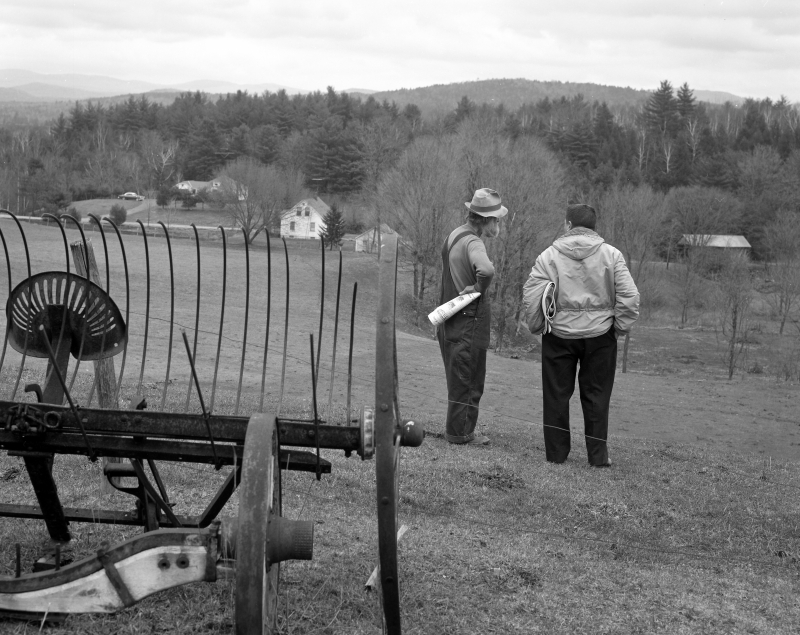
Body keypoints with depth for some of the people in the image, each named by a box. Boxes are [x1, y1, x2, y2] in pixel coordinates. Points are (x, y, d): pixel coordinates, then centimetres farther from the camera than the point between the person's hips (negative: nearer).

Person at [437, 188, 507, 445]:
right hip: (470, 320, -9)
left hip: (449, 318, 9)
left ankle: (455, 428, 28)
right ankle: (460, 432, 12)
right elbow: (486, 269, -41)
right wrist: (479, 288, -23)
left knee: (457, 377, 19)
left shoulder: (454, 235, 8)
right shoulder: (473, 243, -21)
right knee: (468, 379, 4)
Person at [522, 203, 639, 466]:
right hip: (599, 335, 1)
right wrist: (620, 327, 5)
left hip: (559, 334, -1)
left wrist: (536, 326, 8)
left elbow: (531, 296, -6)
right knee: (596, 396, 10)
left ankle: (556, 453, 16)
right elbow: (630, 296, -6)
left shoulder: (549, 255, -4)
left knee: (556, 395, 10)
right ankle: (598, 455, 12)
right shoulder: (611, 255, -1)